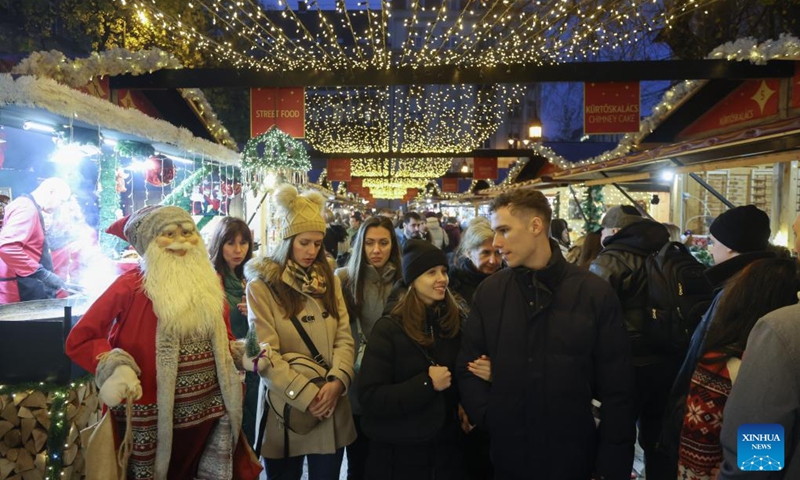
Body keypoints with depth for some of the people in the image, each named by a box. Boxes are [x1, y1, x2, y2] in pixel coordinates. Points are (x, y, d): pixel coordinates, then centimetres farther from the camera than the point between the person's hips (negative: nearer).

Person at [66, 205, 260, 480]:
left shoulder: (210, 282, 7)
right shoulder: (131, 285, -10)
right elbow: (79, 341, -8)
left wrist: (238, 354, 5)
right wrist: (115, 370, -22)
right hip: (157, 419, -4)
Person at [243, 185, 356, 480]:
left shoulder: (329, 281, 8)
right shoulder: (262, 287, -7)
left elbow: (344, 338, 1)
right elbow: (265, 356, -13)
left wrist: (337, 381, -15)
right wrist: (307, 394, -18)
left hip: (331, 411, 4)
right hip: (286, 410, -4)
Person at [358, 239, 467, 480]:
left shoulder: (458, 321, -1)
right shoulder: (390, 328, -12)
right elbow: (370, 398, -17)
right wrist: (426, 384, -22)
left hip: (447, 446, 3)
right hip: (400, 451, -3)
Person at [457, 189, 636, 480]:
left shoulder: (595, 293, -7)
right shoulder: (489, 291, 0)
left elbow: (617, 389, -5)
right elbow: (468, 366, 5)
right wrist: (487, 417, -9)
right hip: (507, 456, 2)